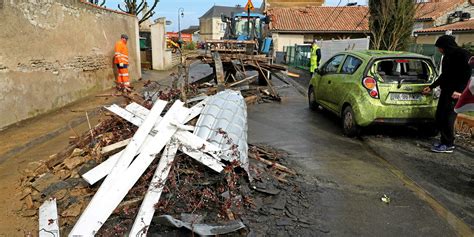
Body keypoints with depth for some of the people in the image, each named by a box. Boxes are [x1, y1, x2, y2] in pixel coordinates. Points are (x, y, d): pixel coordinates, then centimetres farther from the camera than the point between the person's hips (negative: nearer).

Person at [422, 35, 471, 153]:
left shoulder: (463, 55, -8)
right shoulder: (447, 57, 17)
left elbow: (467, 75, -14)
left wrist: (459, 90, -21)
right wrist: (431, 87, 28)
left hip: (455, 93, -9)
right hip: (446, 90, 9)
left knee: (448, 118, -7)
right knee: (439, 116, 9)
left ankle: (448, 145, 1)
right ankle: (444, 140, 21)